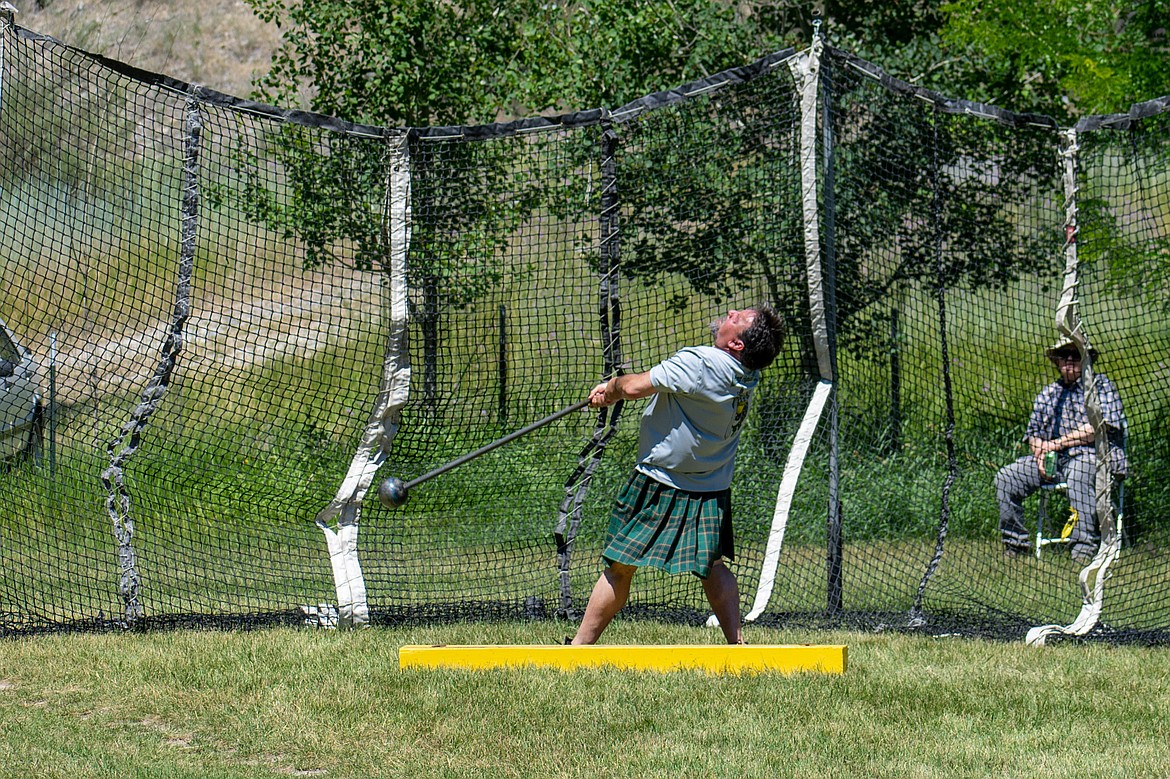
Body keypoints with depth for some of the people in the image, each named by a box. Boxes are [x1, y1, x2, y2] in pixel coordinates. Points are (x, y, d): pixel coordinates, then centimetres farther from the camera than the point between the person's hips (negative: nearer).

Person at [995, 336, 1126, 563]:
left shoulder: (1100, 385, 4)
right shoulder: (1048, 394, 22)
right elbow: (1034, 433, 19)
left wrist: (1057, 443, -11)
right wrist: (1040, 455, -6)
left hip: (1096, 454, -6)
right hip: (1054, 459, 6)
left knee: (1079, 471, -42)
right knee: (1006, 477, -12)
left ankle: (1084, 544, -42)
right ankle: (1015, 542, -3)